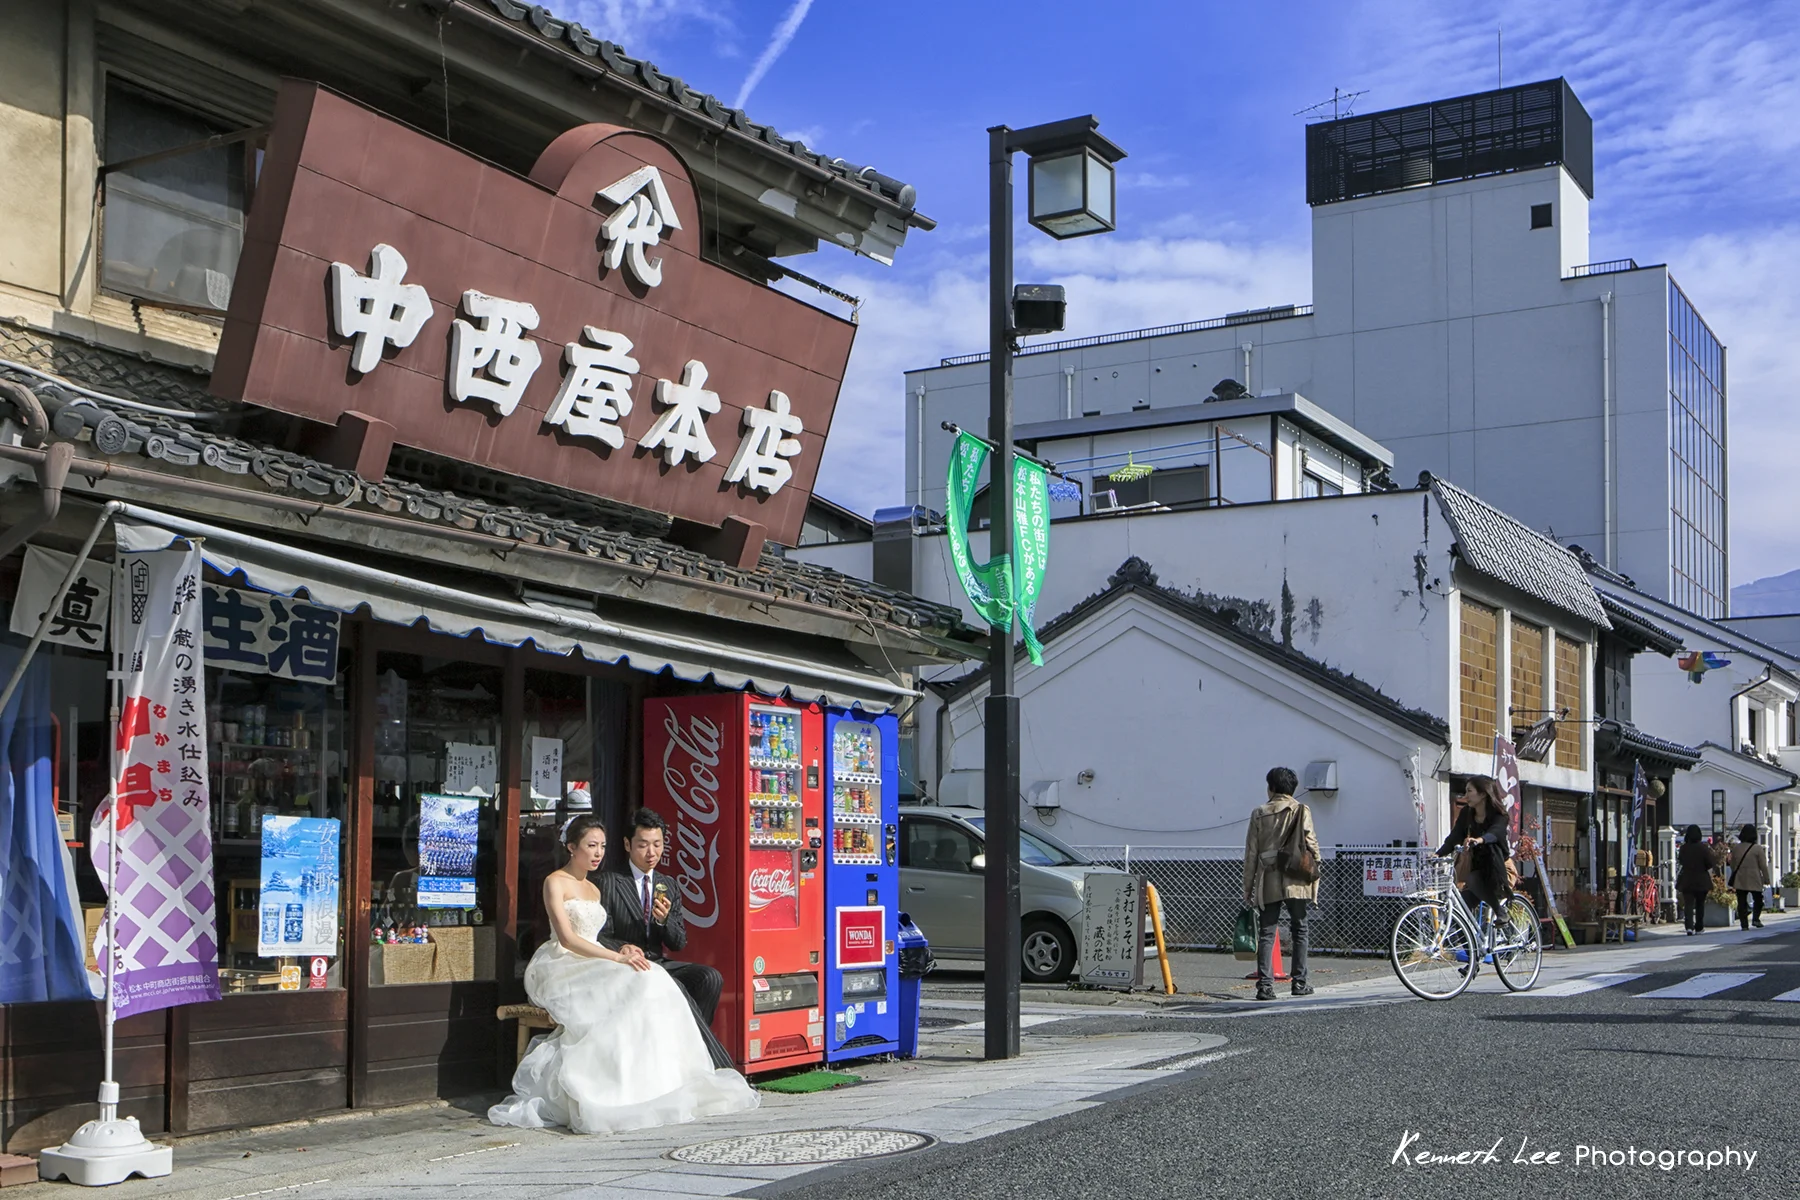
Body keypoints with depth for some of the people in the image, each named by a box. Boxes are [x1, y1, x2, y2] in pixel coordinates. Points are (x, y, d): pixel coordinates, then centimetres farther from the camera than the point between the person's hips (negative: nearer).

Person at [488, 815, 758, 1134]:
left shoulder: (594, 889, 23)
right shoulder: (555, 882, -2)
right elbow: (567, 939, -14)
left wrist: (625, 949, -3)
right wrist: (617, 957, -22)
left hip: (592, 969, 7)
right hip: (563, 969, -7)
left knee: (653, 980, -22)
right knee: (631, 986, -32)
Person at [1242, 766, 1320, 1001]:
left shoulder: (1259, 813, 5)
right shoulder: (1301, 811, 2)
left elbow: (1251, 853, 5)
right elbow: (1311, 845, -3)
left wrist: (1247, 887, 10)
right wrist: (1315, 878, 5)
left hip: (1268, 883, 1)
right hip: (1295, 882, -1)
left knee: (1266, 934, 2)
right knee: (1299, 931, 10)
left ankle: (1265, 985, -6)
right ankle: (1300, 983, 11)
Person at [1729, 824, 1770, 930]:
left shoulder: (1736, 849, 5)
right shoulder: (1758, 849, -8)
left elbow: (1732, 865, 12)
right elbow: (1763, 866, -6)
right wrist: (1766, 879, 2)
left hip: (1740, 880, 3)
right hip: (1754, 880, -3)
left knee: (1742, 902, 4)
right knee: (1758, 900, 13)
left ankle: (1744, 924, 0)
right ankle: (1756, 918, -5)